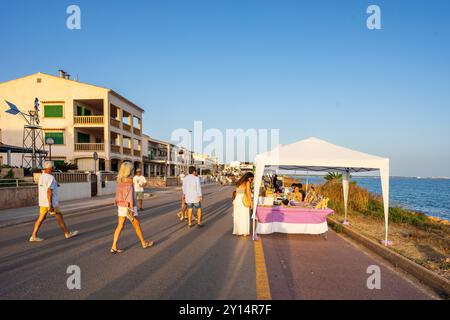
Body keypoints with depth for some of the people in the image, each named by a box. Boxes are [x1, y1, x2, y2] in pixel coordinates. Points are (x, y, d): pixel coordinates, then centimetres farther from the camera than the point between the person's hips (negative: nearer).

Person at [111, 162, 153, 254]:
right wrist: (132, 209, -22)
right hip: (129, 206, -7)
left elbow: (118, 194, 12)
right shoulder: (129, 180, -18)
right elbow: (130, 195, -22)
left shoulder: (120, 180, 6)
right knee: (137, 225, 8)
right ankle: (144, 243, 22)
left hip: (121, 206, 7)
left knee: (120, 226, 8)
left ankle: (114, 247, 4)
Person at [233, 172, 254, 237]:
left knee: (237, 216, 10)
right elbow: (248, 192, -13)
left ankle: (237, 231, 15)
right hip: (243, 200, -6)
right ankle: (244, 232, 3)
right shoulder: (247, 182, -3)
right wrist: (251, 202, -12)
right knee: (244, 216, 1)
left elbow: (236, 193, 15)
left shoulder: (239, 182, 16)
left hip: (237, 199, 6)